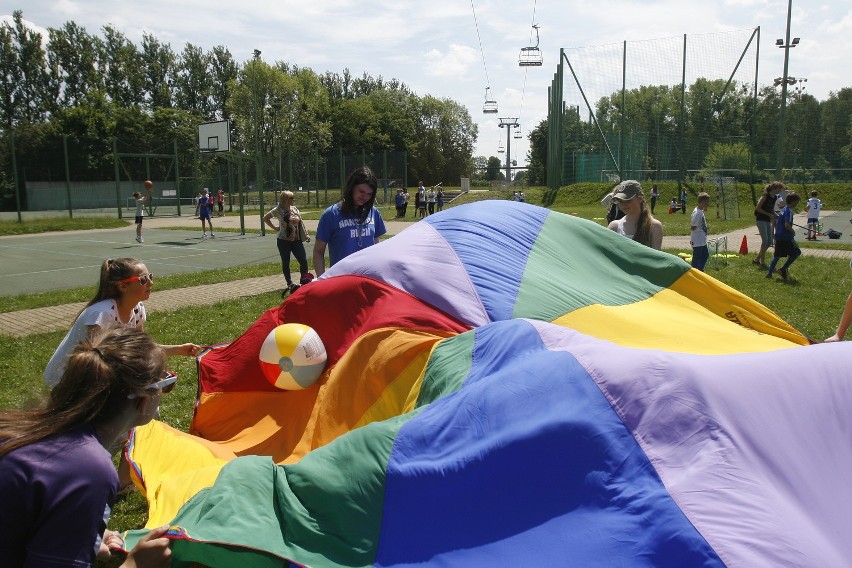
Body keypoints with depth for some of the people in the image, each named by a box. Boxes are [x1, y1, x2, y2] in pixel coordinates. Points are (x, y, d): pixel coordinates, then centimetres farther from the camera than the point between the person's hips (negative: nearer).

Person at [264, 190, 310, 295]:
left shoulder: (294, 209, 7)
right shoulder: (278, 210, -4)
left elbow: (300, 222, 14)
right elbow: (265, 218, 9)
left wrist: (306, 235, 9)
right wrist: (275, 228, 2)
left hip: (296, 240, 3)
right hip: (284, 241, -3)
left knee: (304, 261, -3)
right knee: (286, 263, 6)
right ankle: (290, 284, 18)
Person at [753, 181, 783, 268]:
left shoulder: (774, 198, 11)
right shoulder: (765, 196, -13)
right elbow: (757, 208, -18)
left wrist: (777, 216, 2)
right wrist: (769, 215, -18)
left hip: (768, 221, 9)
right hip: (761, 220, -9)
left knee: (769, 242, 8)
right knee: (765, 241, -9)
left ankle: (756, 259, 17)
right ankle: (762, 262, 0)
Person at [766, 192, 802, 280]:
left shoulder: (783, 210, 13)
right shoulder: (789, 211, -14)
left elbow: (775, 221, 23)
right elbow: (787, 225, -24)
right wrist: (793, 231, -9)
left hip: (778, 236, 9)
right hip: (785, 237, -9)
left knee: (777, 255, 13)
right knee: (796, 252, 0)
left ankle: (769, 273, 12)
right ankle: (783, 269, 0)